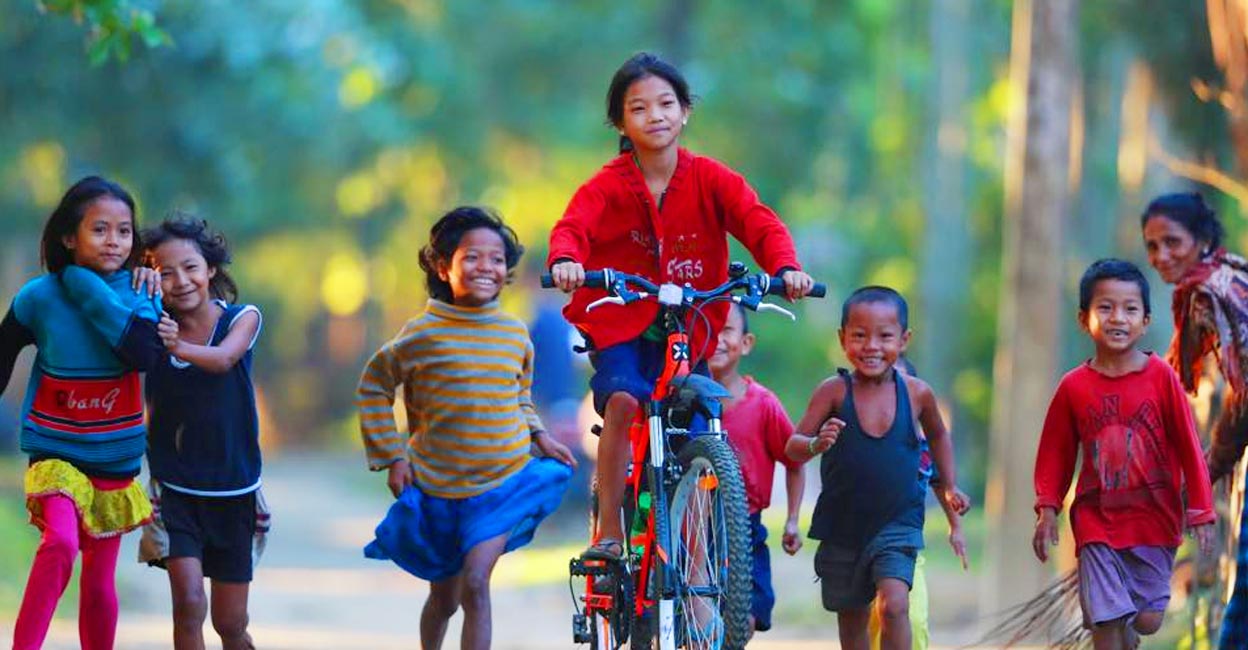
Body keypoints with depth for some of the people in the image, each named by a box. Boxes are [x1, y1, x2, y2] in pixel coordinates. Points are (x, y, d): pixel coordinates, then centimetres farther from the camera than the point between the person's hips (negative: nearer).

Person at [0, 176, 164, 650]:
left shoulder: (138, 292, -5)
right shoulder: (39, 298, -9)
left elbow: (146, 354, -24)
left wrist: (89, 289, -23)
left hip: (115, 462, 3)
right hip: (56, 454, -2)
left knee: (99, 583, 10)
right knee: (61, 542, -28)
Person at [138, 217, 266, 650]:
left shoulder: (242, 319, -8)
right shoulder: (155, 324, -3)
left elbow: (223, 359, -28)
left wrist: (181, 348, -46)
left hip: (233, 491, 0)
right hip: (175, 489, 0)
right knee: (188, 602, -18)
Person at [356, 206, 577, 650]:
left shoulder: (516, 334, 1)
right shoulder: (424, 334, -10)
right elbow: (373, 387, 2)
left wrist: (537, 436, 3)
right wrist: (391, 455, -3)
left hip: (503, 483, 1)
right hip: (438, 487, 0)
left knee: (475, 583, -18)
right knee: (444, 598, 13)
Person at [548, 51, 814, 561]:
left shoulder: (711, 179, -5)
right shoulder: (608, 185, -8)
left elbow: (760, 223, -16)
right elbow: (573, 226, -25)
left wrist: (786, 268, -37)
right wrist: (564, 261, -49)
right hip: (620, 322, -2)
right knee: (622, 400, -29)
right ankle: (609, 533, -20)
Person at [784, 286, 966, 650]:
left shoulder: (916, 392, -4)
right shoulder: (834, 391, -9)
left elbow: (937, 434, 18)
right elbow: (793, 448, -12)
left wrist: (949, 487, 12)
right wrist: (816, 445, -33)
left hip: (897, 522, -1)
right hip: (842, 527, 1)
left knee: (894, 604, -23)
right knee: (852, 620, 14)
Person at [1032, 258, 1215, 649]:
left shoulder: (1161, 377, -6)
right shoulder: (1073, 387, -3)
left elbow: (1188, 446, -3)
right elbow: (1055, 453, 7)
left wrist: (1200, 512, -4)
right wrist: (1047, 508, 0)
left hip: (1154, 520, 0)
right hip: (1097, 523, 0)